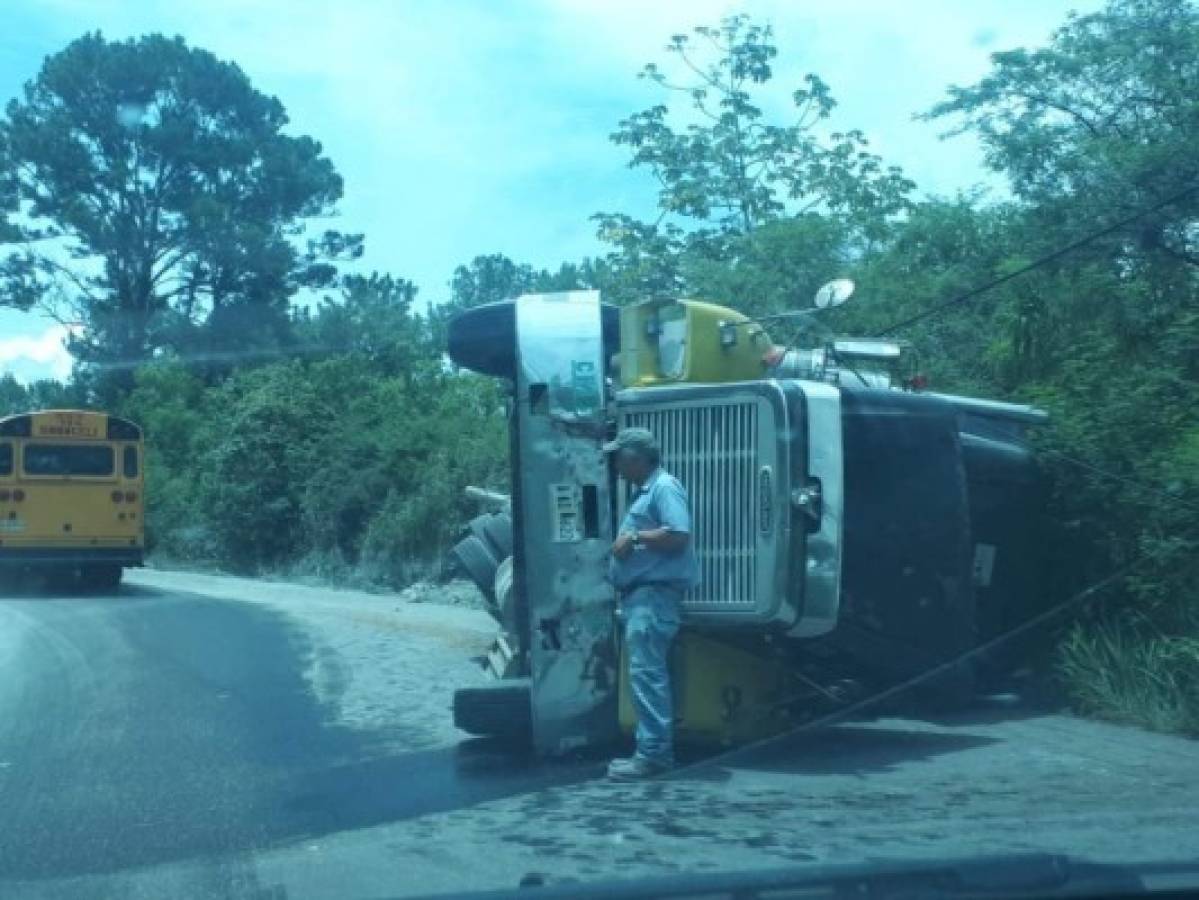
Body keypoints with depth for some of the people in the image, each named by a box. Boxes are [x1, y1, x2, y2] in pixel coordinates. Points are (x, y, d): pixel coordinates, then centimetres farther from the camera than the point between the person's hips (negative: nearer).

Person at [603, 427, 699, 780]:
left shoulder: (665, 487, -10)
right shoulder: (644, 491, 22)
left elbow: (678, 536, -21)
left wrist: (633, 536, -16)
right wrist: (628, 539, 13)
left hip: (653, 593, -11)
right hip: (639, 593, 11)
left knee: (645, 672, -14)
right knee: (647, 672, 12)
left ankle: (653, 753, -14)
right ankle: (655, 750, 17)